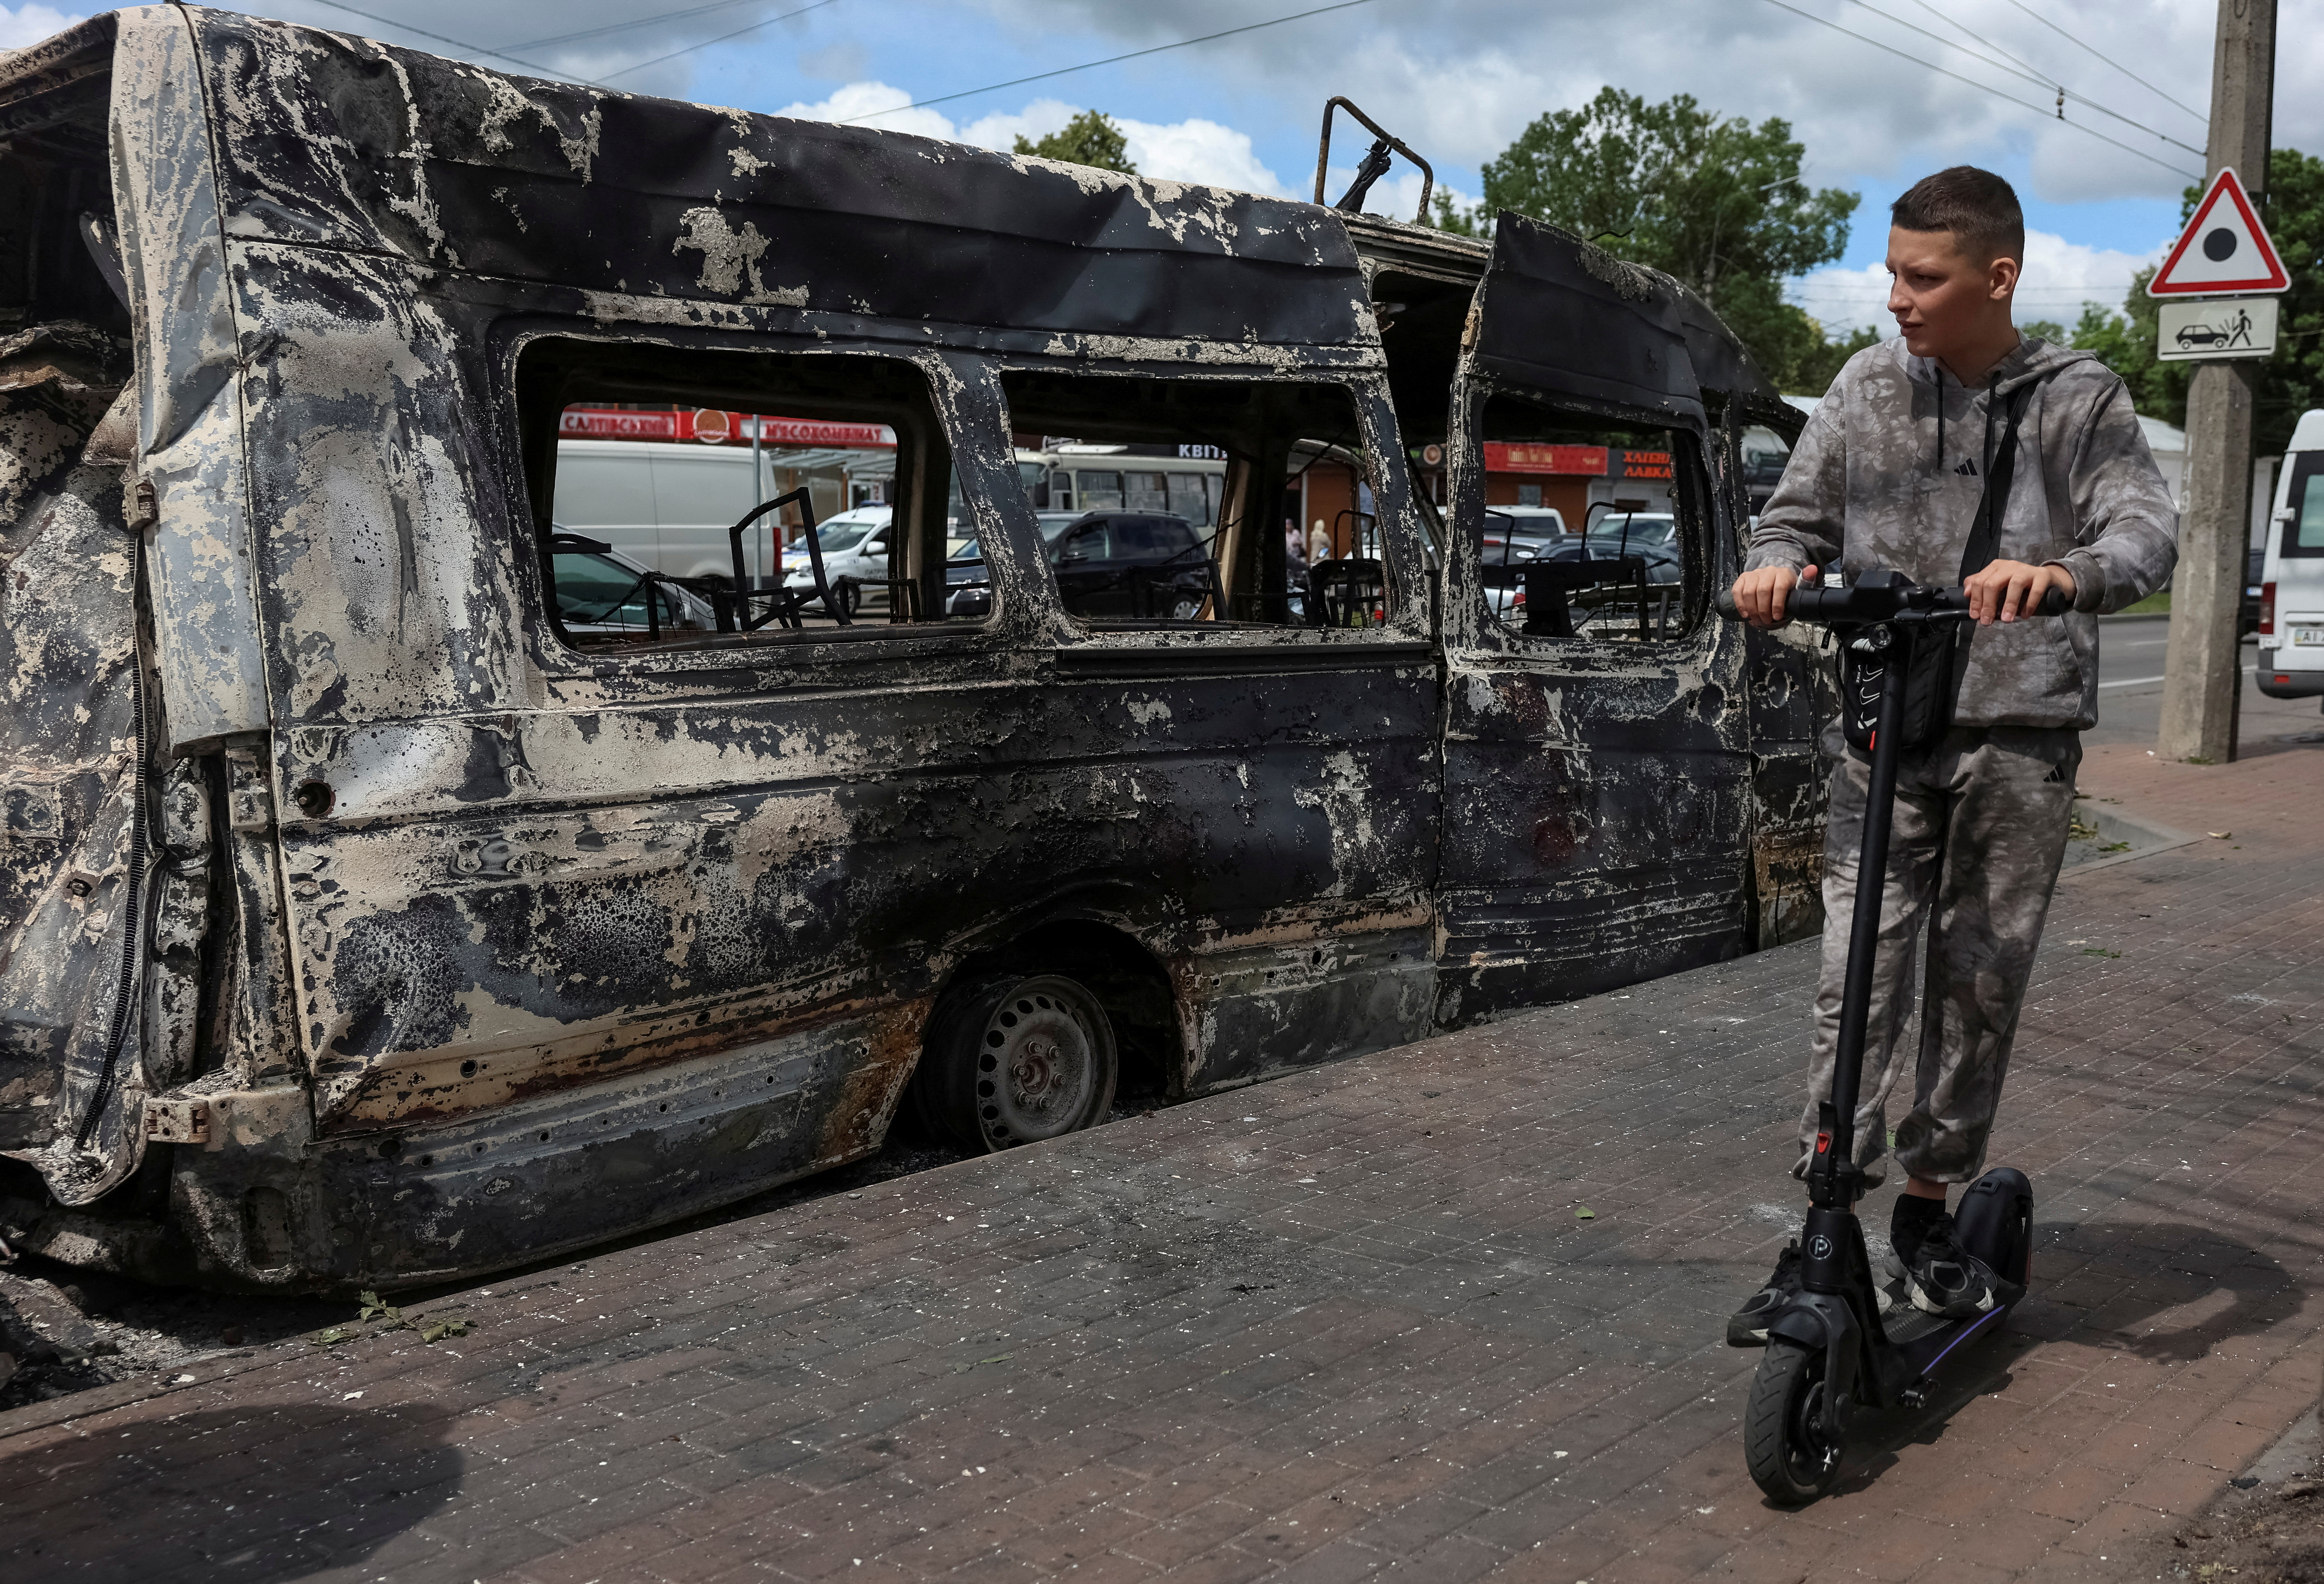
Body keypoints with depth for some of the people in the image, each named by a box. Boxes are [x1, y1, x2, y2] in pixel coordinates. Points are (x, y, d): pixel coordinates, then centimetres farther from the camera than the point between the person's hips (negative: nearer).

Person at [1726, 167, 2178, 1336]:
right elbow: (1797, 516, 9)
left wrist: (2063, 574, -31)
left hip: (2019, 735, 0)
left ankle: (1928, 1208, 22)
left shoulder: (2078, 398, 2)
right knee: (1858, 979, -4)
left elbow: (2148, 532, -9)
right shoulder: (1869, 386, 6)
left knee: (1980, 984, 6)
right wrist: (1776, 569, -15)